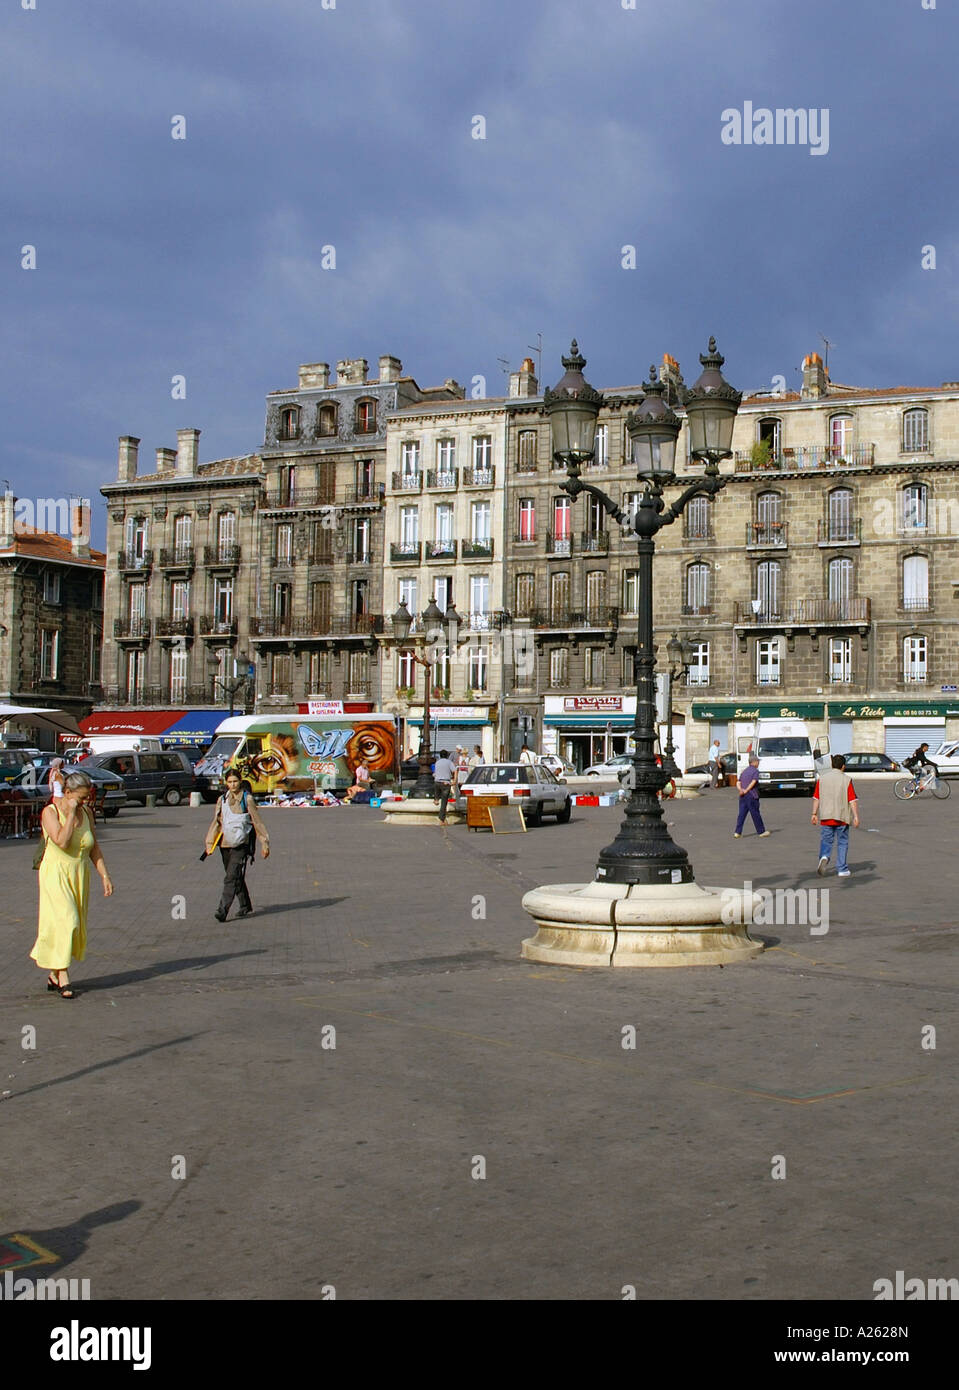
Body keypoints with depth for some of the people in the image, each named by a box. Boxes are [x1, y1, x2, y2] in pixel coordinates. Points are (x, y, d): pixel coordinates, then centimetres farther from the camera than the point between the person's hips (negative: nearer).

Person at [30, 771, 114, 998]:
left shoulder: (86, 813, 7)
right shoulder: (50, 812, -10)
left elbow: (94, 848, 12)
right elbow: (61, 841, -25)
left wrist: (105, 876, 6)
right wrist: (71, 813, -20)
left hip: (80, 876, 6)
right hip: (56, 875, -6)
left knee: (75, 926, 6)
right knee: (64, 922, -14)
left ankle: (54, 974, 19)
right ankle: (63, 978, -8)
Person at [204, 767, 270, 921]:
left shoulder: (247, 799, -2)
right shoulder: (222, 800, 10)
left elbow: (257, 822, 1)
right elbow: (216, 822, 13)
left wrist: (264, 843, 2)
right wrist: (209, 844, 8)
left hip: (241, 845, -5)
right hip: (225, 844, 5)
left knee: (232, 877, -15)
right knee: (237, 878, 14)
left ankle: (223, 910, -21)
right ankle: (245, 906, 30)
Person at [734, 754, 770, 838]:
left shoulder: (744, 771, 17)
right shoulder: (755, 771, -5)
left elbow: (739, 782, 8)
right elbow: (753, 782, -17)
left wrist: (741, 789, -8)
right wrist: (746, 790, -15)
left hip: (743, 796, 6)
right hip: (752, 796, -6)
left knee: (742, 814, 4)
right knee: (755, 814, 4)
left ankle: (737, 832, -3)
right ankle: (761, 831, 15)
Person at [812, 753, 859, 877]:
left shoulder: (822, 778, 3)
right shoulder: (846, 780, -5)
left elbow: (816, 798, 5)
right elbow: (853, 800, -9)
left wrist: (814, 814, 10)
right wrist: (856, 817, -7)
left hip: (825, 816, 2)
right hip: (842, 816, -2)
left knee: (826, 840, 9)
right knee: (842, 843, 9)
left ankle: (824, 857, -20)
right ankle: (841, 870, 10)